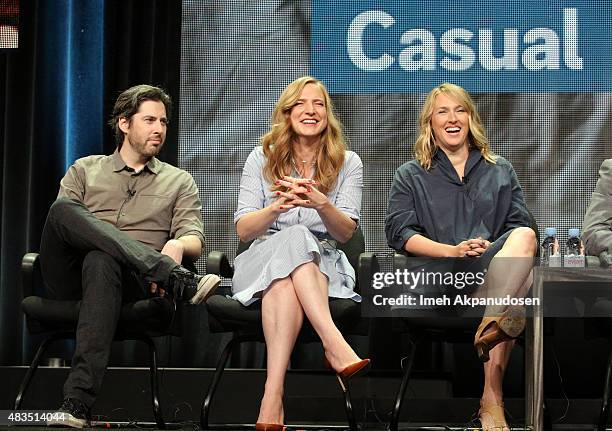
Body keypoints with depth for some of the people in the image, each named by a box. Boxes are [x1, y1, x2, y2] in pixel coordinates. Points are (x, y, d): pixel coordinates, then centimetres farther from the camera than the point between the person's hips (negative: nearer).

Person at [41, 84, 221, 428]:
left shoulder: (179, 182, 23)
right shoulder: (85, 170, 25)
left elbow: (195, 240, 9)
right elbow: (60, 220, 10)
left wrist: (177, 245, -18)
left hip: (130, 280, -1)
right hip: (71, 276, 1)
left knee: (101, 261, -39)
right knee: (64, 208, -31)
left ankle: (78, 402, -50)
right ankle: (178, 281, -44)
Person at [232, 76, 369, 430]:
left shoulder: (348, 163, 8)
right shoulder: (261, 159, 8)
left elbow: (346, 233, -2)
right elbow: (243, 230, 0)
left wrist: (322, 204, -24)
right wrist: (278, 207, -22)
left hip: (324, 265, 0)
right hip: (262, 261, 0)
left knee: (284, 281, -37)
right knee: (293, 237, -36)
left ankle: (274, 392, -50)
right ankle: (336, 345, -50)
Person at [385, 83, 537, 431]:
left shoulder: (501, 171, 28)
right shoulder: (410, 176, 22)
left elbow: (521, 228, 15)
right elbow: (398, 232, 5)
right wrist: (452, 250, -12)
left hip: (496, 264, 2)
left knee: (523, 237, -36)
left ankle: (494, 321, -58)